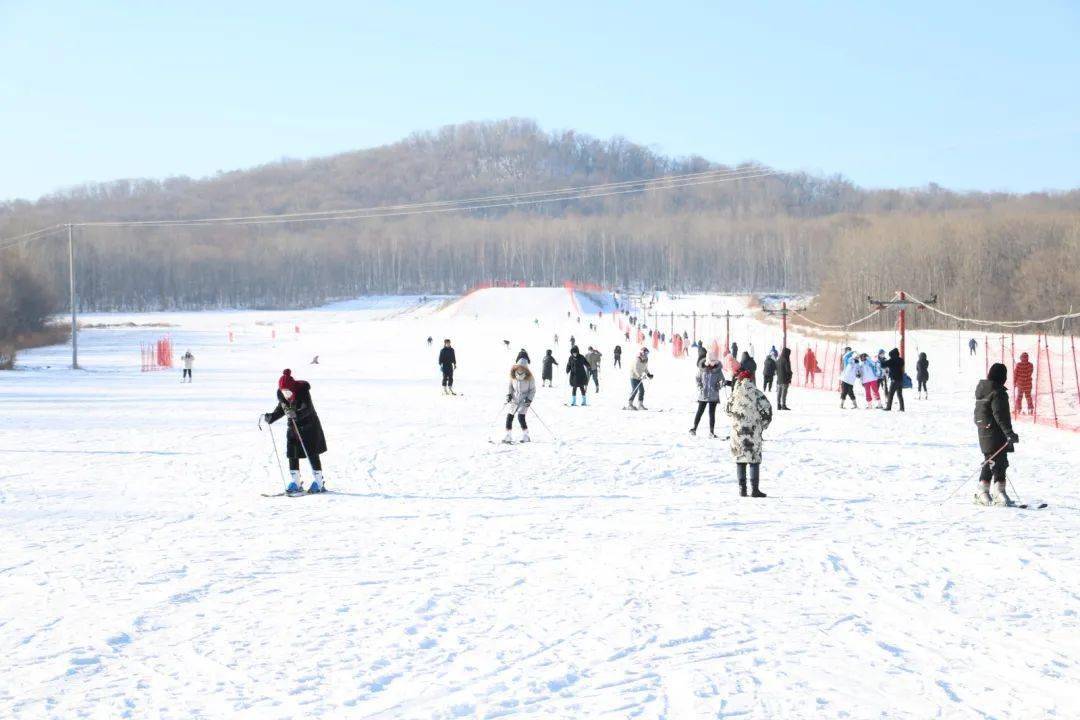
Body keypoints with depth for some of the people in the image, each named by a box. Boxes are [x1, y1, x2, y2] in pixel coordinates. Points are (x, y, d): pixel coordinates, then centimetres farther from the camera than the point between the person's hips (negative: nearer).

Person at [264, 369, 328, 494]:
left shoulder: (303, 390, -25)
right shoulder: (281, 393, -9)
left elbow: (308, 409, -32)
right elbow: (281, 409, 8)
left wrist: (296, 414, -49)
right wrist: (271, 417, -7)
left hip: (309, 424, -5)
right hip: (293, 426, 5)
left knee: (312, 454, -2)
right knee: (292, 455, 1)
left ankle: (318, 483, 6)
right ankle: (295, 483, 9)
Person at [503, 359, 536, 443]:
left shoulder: (529, 378, -12)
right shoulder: (513, 376, -2)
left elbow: (532, 390, -4)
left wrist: (529, 399, -15)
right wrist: (509, 394, -2)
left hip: (524, 400, -4)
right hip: (514, 399, 4)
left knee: (521, 417, -18)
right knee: (509, 417, 0)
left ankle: (525, 435, -4)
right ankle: (508, 436, 12)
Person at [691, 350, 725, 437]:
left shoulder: (718, 369, -2)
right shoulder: (702, 368, -3)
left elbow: (722, 379, 4)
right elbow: (698, 379, 7)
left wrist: (720, 384, -18)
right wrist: (700, 388, -5)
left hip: (713, 395, 0)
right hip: (703, 394, 0)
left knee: (712, 413, 4)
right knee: (700, 411, 0)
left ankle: (711, 431, 9)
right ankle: (694, 428, 8)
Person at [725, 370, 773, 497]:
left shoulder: (734, 394, 0)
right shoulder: (757, 394, -5)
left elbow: (728, 411, 8)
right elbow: (767, 411, -7)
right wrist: (763, 425, 8)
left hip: (737, 430, 2)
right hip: (753, 431, -2)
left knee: (740, 458, 11)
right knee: (754, 459, 2)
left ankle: (742, 488, 9)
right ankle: (754, 489, -3)